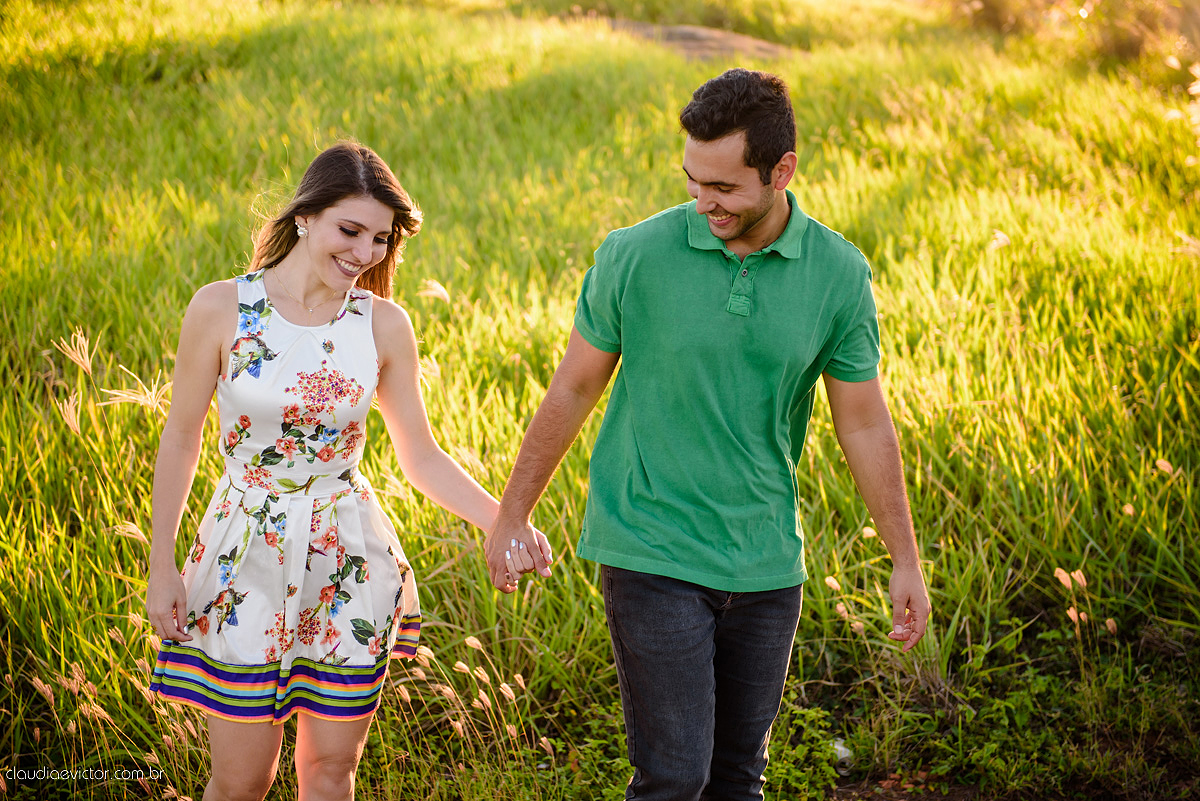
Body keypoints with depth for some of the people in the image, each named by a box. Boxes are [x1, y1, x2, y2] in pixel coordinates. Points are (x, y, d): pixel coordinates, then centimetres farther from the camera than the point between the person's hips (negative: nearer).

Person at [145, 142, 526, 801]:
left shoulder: (383, 325, -3)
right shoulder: (221, 309, -9)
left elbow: (421, 458, 3)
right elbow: (180, 438, -1)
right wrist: (162, 567, -1)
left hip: (350, 564, 2)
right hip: (247, 557, -2)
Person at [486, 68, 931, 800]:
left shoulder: (839, 274, -5)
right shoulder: (636, 256, -10)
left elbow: (865, 423, 4)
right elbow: (574, 389, 1)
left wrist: (906, 562, 7)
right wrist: (511, 517, 7)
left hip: (766, 563, 3)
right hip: (652, 553, -3)